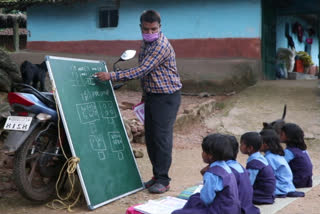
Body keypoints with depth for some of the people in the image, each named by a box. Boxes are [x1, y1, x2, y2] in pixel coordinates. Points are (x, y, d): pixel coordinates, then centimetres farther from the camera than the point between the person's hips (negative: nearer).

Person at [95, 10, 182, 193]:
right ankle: (156, 175, 22)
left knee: (162, 137, -7)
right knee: (150, 137, 11)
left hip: (167, 97, -9)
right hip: (152, 96, 9)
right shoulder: (146, 43, 10)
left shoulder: (162, 46, -21)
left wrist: (112, 76, -28)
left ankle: (163, 180, 2)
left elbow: (141, 71, -27)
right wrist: (145, 95, 21)